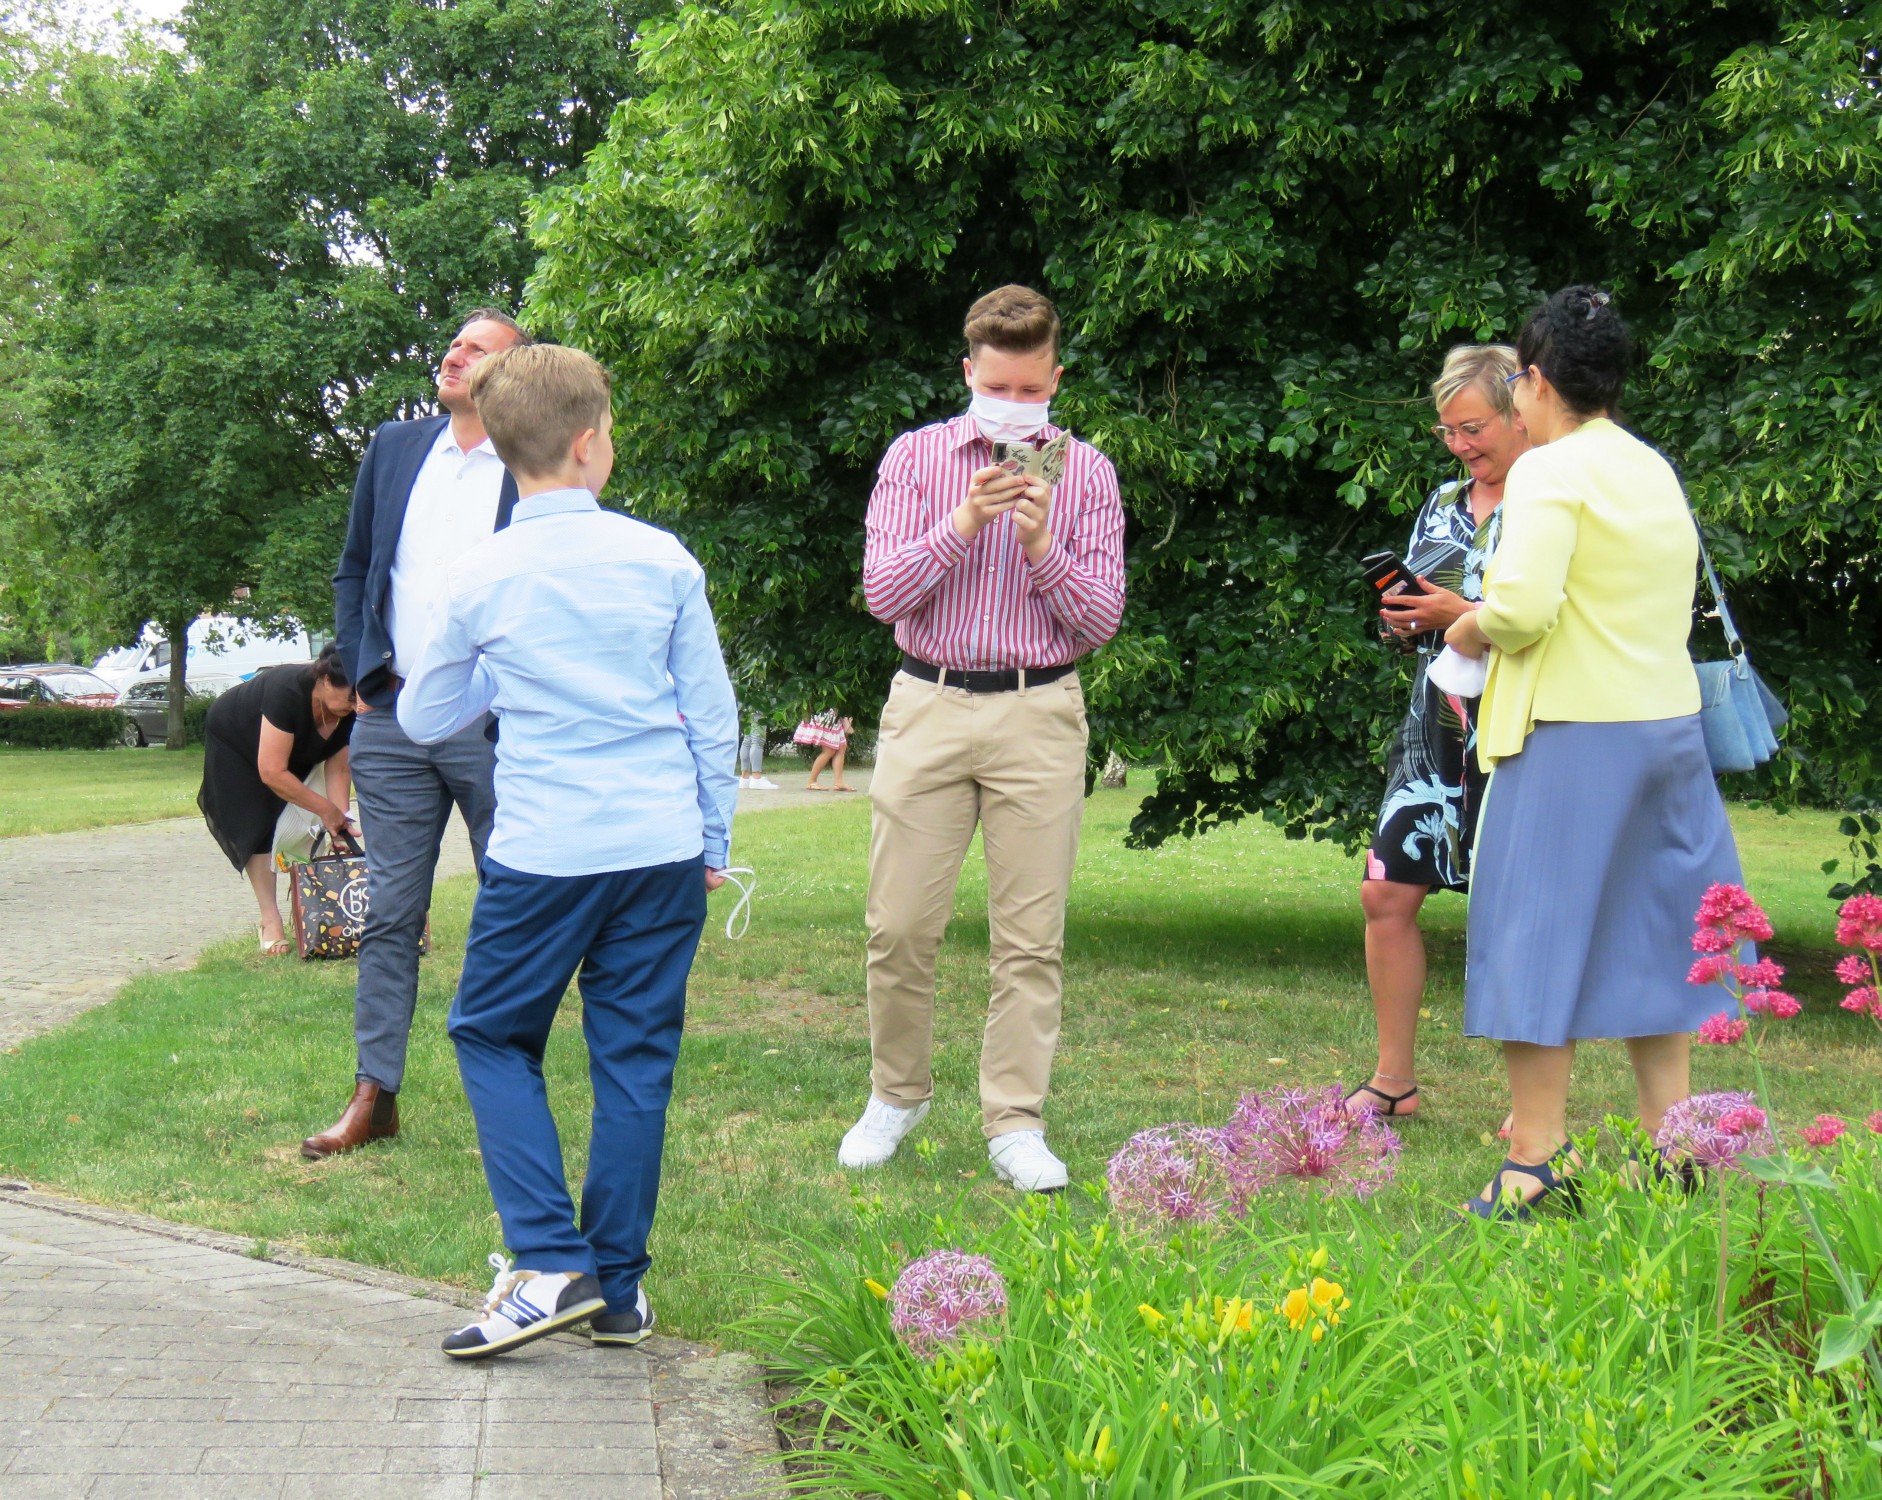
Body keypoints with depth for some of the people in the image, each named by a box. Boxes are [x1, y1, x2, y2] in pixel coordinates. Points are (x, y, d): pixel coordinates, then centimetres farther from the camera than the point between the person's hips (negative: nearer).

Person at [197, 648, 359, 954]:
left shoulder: (349, 713, -24)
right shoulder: (288, 693, -45)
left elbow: (337, 769, -14)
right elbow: (272, 773, -43)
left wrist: (341, 820, -27)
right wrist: (325, 808, -37)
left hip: (297, 754, 6)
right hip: (233, 745, -6)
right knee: (258, 829, -13)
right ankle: (270, 922, -9)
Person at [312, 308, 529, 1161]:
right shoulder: (394, 450, 11)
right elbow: (354, 571, 17)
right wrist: (365, 674, 7)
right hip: (393, 719, 4)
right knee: (389, 914, 6)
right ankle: (374, 1096, 11)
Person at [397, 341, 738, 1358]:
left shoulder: (478, 580, -3)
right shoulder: (662, 561, 1)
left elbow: (424, 721, 10)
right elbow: (713, 716, 6)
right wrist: (713, 844, 15)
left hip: (544, 853, -2)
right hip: (663, 847, 2)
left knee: (493, 1036, 12)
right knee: (635, 1056, 8)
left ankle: (550, 1263, 0)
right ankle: (618, 1288, 14)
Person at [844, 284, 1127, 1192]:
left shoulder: (1086, 473, 6)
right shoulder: (915, 458, 5)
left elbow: (1102, 618, 2)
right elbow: (882, 592, -4)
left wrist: (1041, 546, -13)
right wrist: (965, 523, -16)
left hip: (1039, 716, 0)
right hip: (928, 707, 0)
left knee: (1031, 935, -1)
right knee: (900, 924, 0)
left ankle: (1016, 1124, 6)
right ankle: (897, 1095, 20)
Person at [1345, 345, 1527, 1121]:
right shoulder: (1445, 503, 15)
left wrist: (1462, 614, -18)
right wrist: (1406, 617, 0)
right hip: (1437, 729, 7)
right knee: (1386, 892, 4)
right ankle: (1393, 1078, 16)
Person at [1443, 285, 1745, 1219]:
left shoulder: (1550, 472, -12)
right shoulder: (1656, 473, 13)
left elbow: (1520, 606, -24)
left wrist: (1468, 632, -3)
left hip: (1574, 731, -8)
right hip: (1668, 723, 8)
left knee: (1538, 933, 0)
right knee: (1649, 933, 15)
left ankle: (1535, 1162, 1)